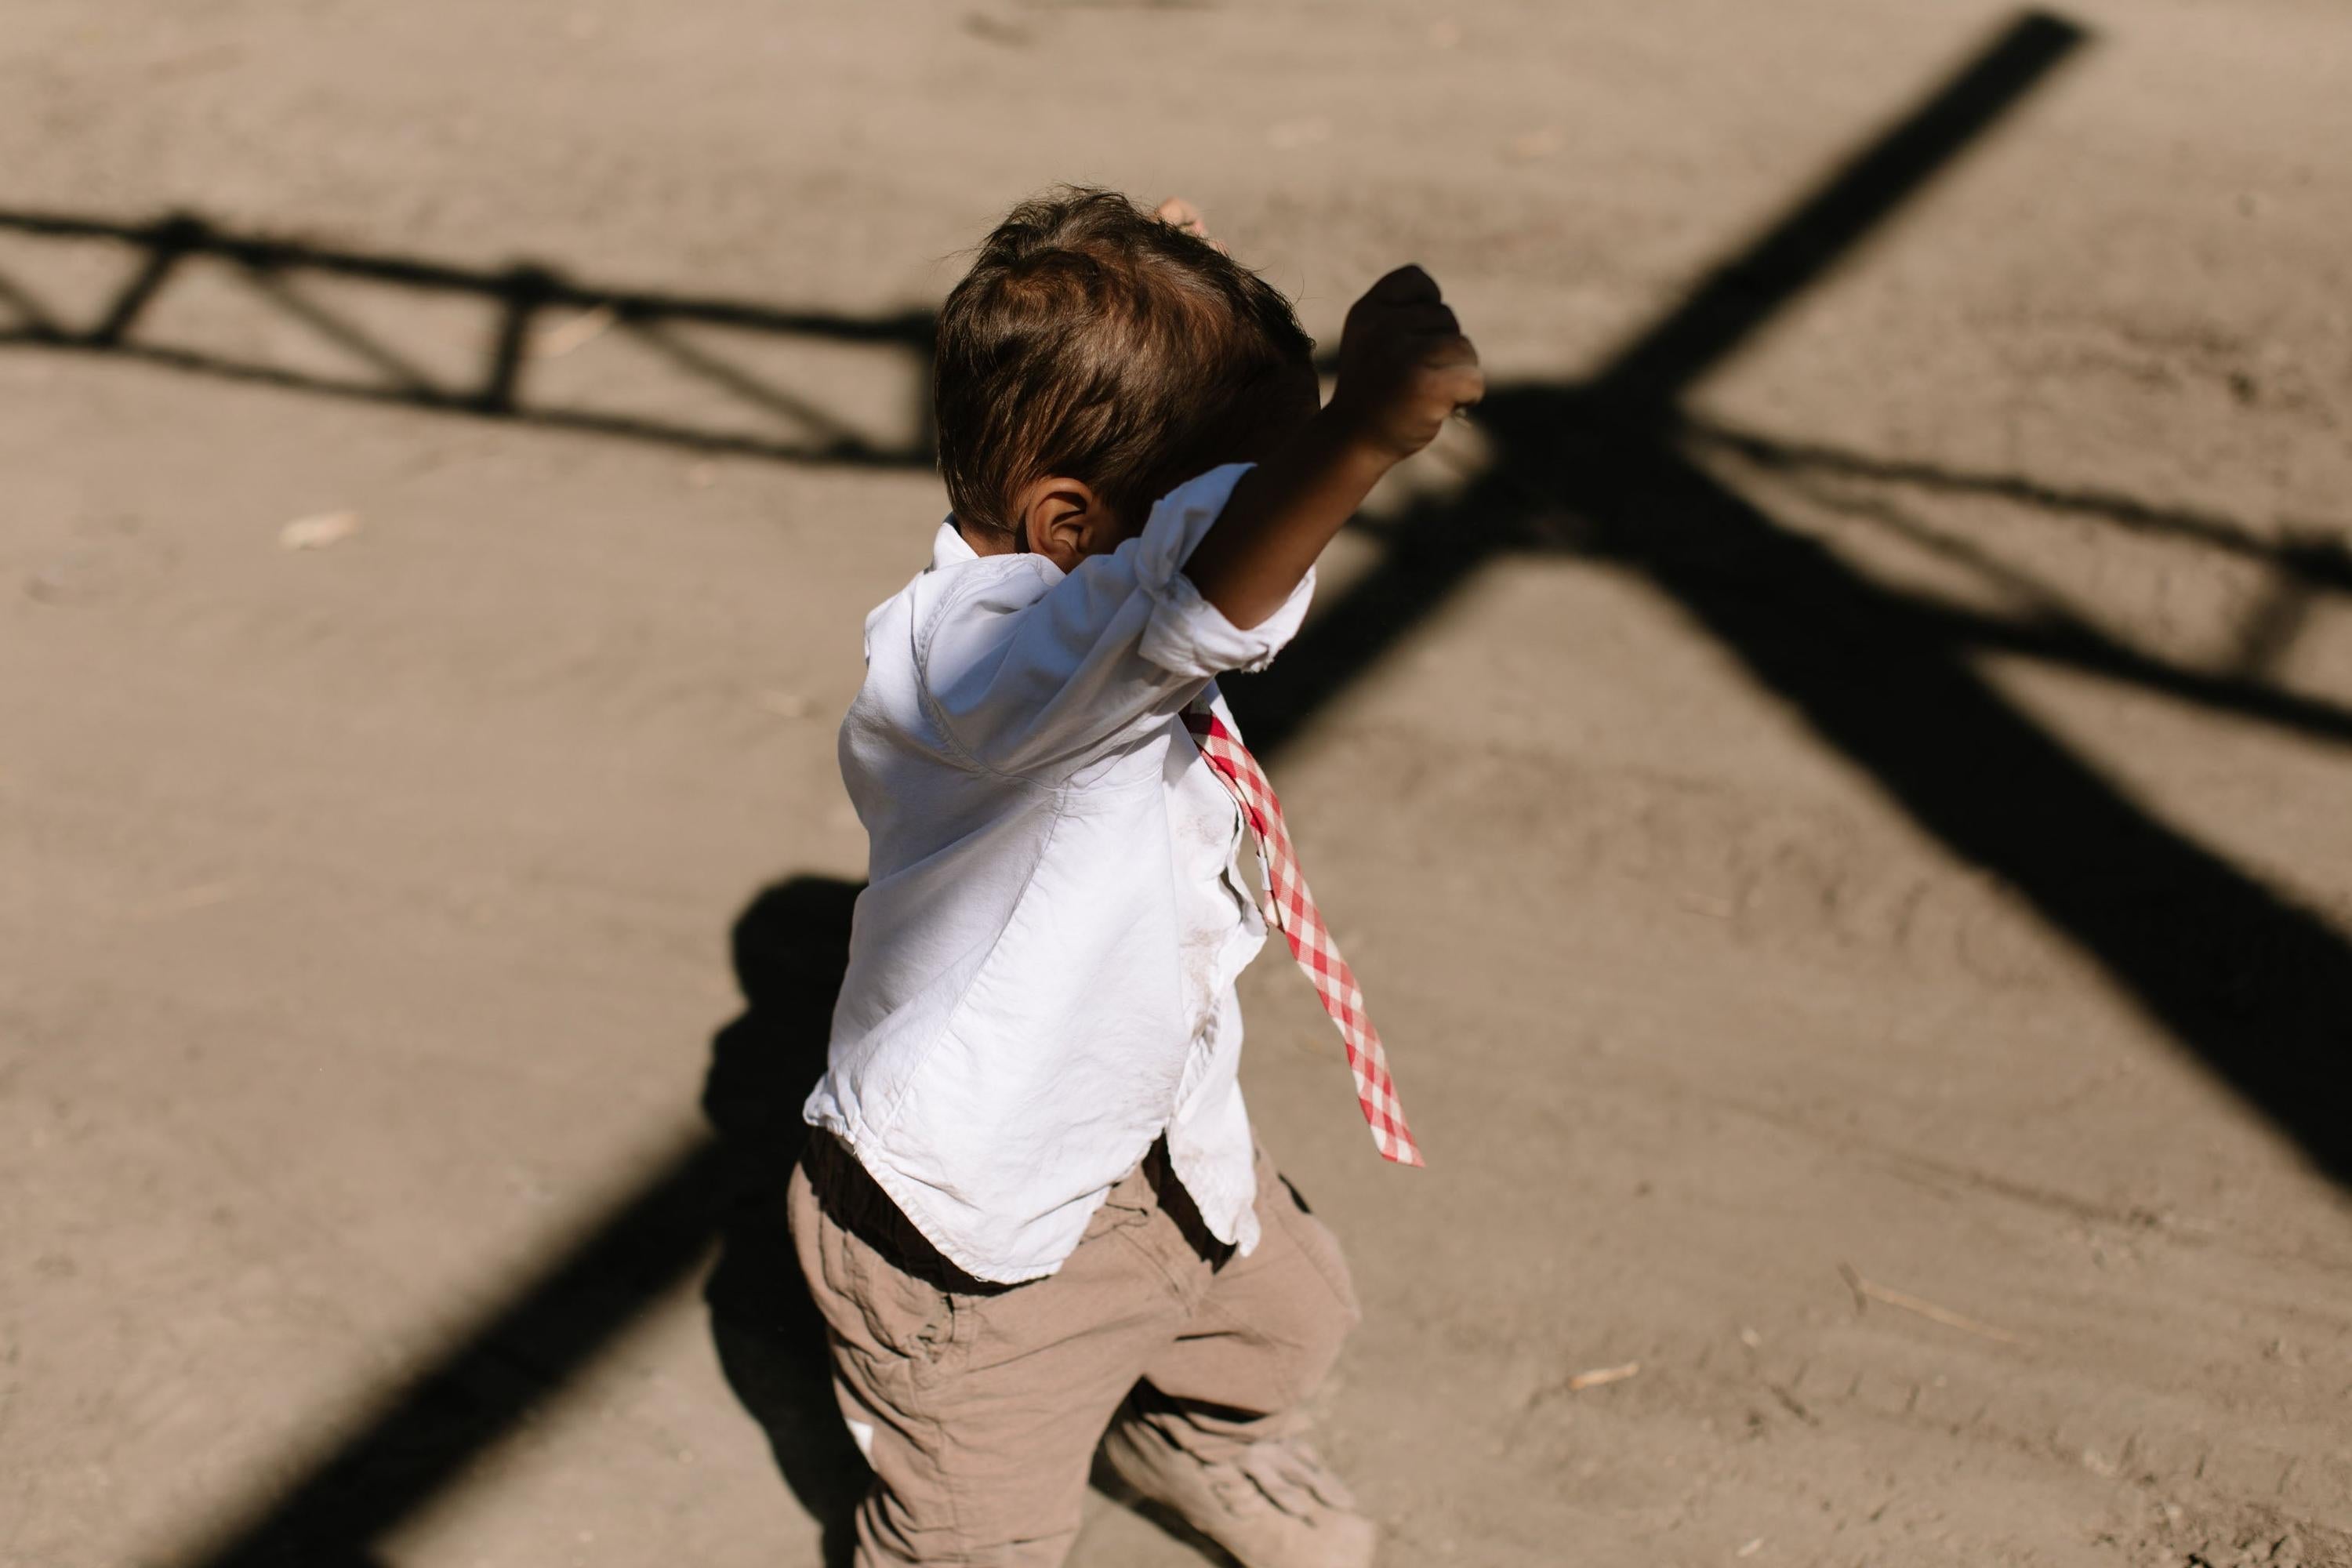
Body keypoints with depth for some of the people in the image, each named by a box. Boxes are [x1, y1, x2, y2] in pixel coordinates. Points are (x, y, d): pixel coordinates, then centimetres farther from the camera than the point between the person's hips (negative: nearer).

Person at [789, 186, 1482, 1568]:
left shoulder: (1108, 619, -6)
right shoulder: (964, 657, -36)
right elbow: (1202, 594, -56)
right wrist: (1359, 435, -72)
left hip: (1148, 1137, 9)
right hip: (973, 1244, -9)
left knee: (1284, 1311, 31)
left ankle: (1200, 1450, 63)